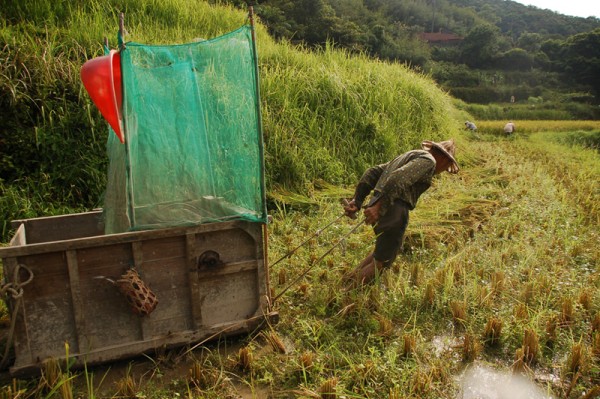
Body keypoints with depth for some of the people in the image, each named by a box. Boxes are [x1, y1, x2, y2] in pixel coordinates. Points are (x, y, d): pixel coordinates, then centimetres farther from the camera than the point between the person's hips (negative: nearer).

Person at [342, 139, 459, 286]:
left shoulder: (407, 157, 25)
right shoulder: (427, 160, -3)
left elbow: (372, 173, 18)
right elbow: (399, 178, -21)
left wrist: (357, 201, 10)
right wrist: (378, 206, -28)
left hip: (378, 208, 9)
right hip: (393, 213, -9)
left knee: (384, 249, 29)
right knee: (382, 262, 9)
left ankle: (350, 278, 29)